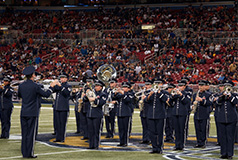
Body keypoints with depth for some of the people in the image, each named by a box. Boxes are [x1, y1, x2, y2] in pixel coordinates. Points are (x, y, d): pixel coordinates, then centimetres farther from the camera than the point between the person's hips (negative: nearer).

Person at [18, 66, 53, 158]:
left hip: (23, 113, 5)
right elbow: (46, 94, -5)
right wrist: (51, 87, 10)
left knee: (24, 133, 9)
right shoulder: (35, 86, -13)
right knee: (31, 133, 0)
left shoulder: (21, 85, 3)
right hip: (32, 113, -5)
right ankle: (30, 153, 2)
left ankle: (24, 153, 13)